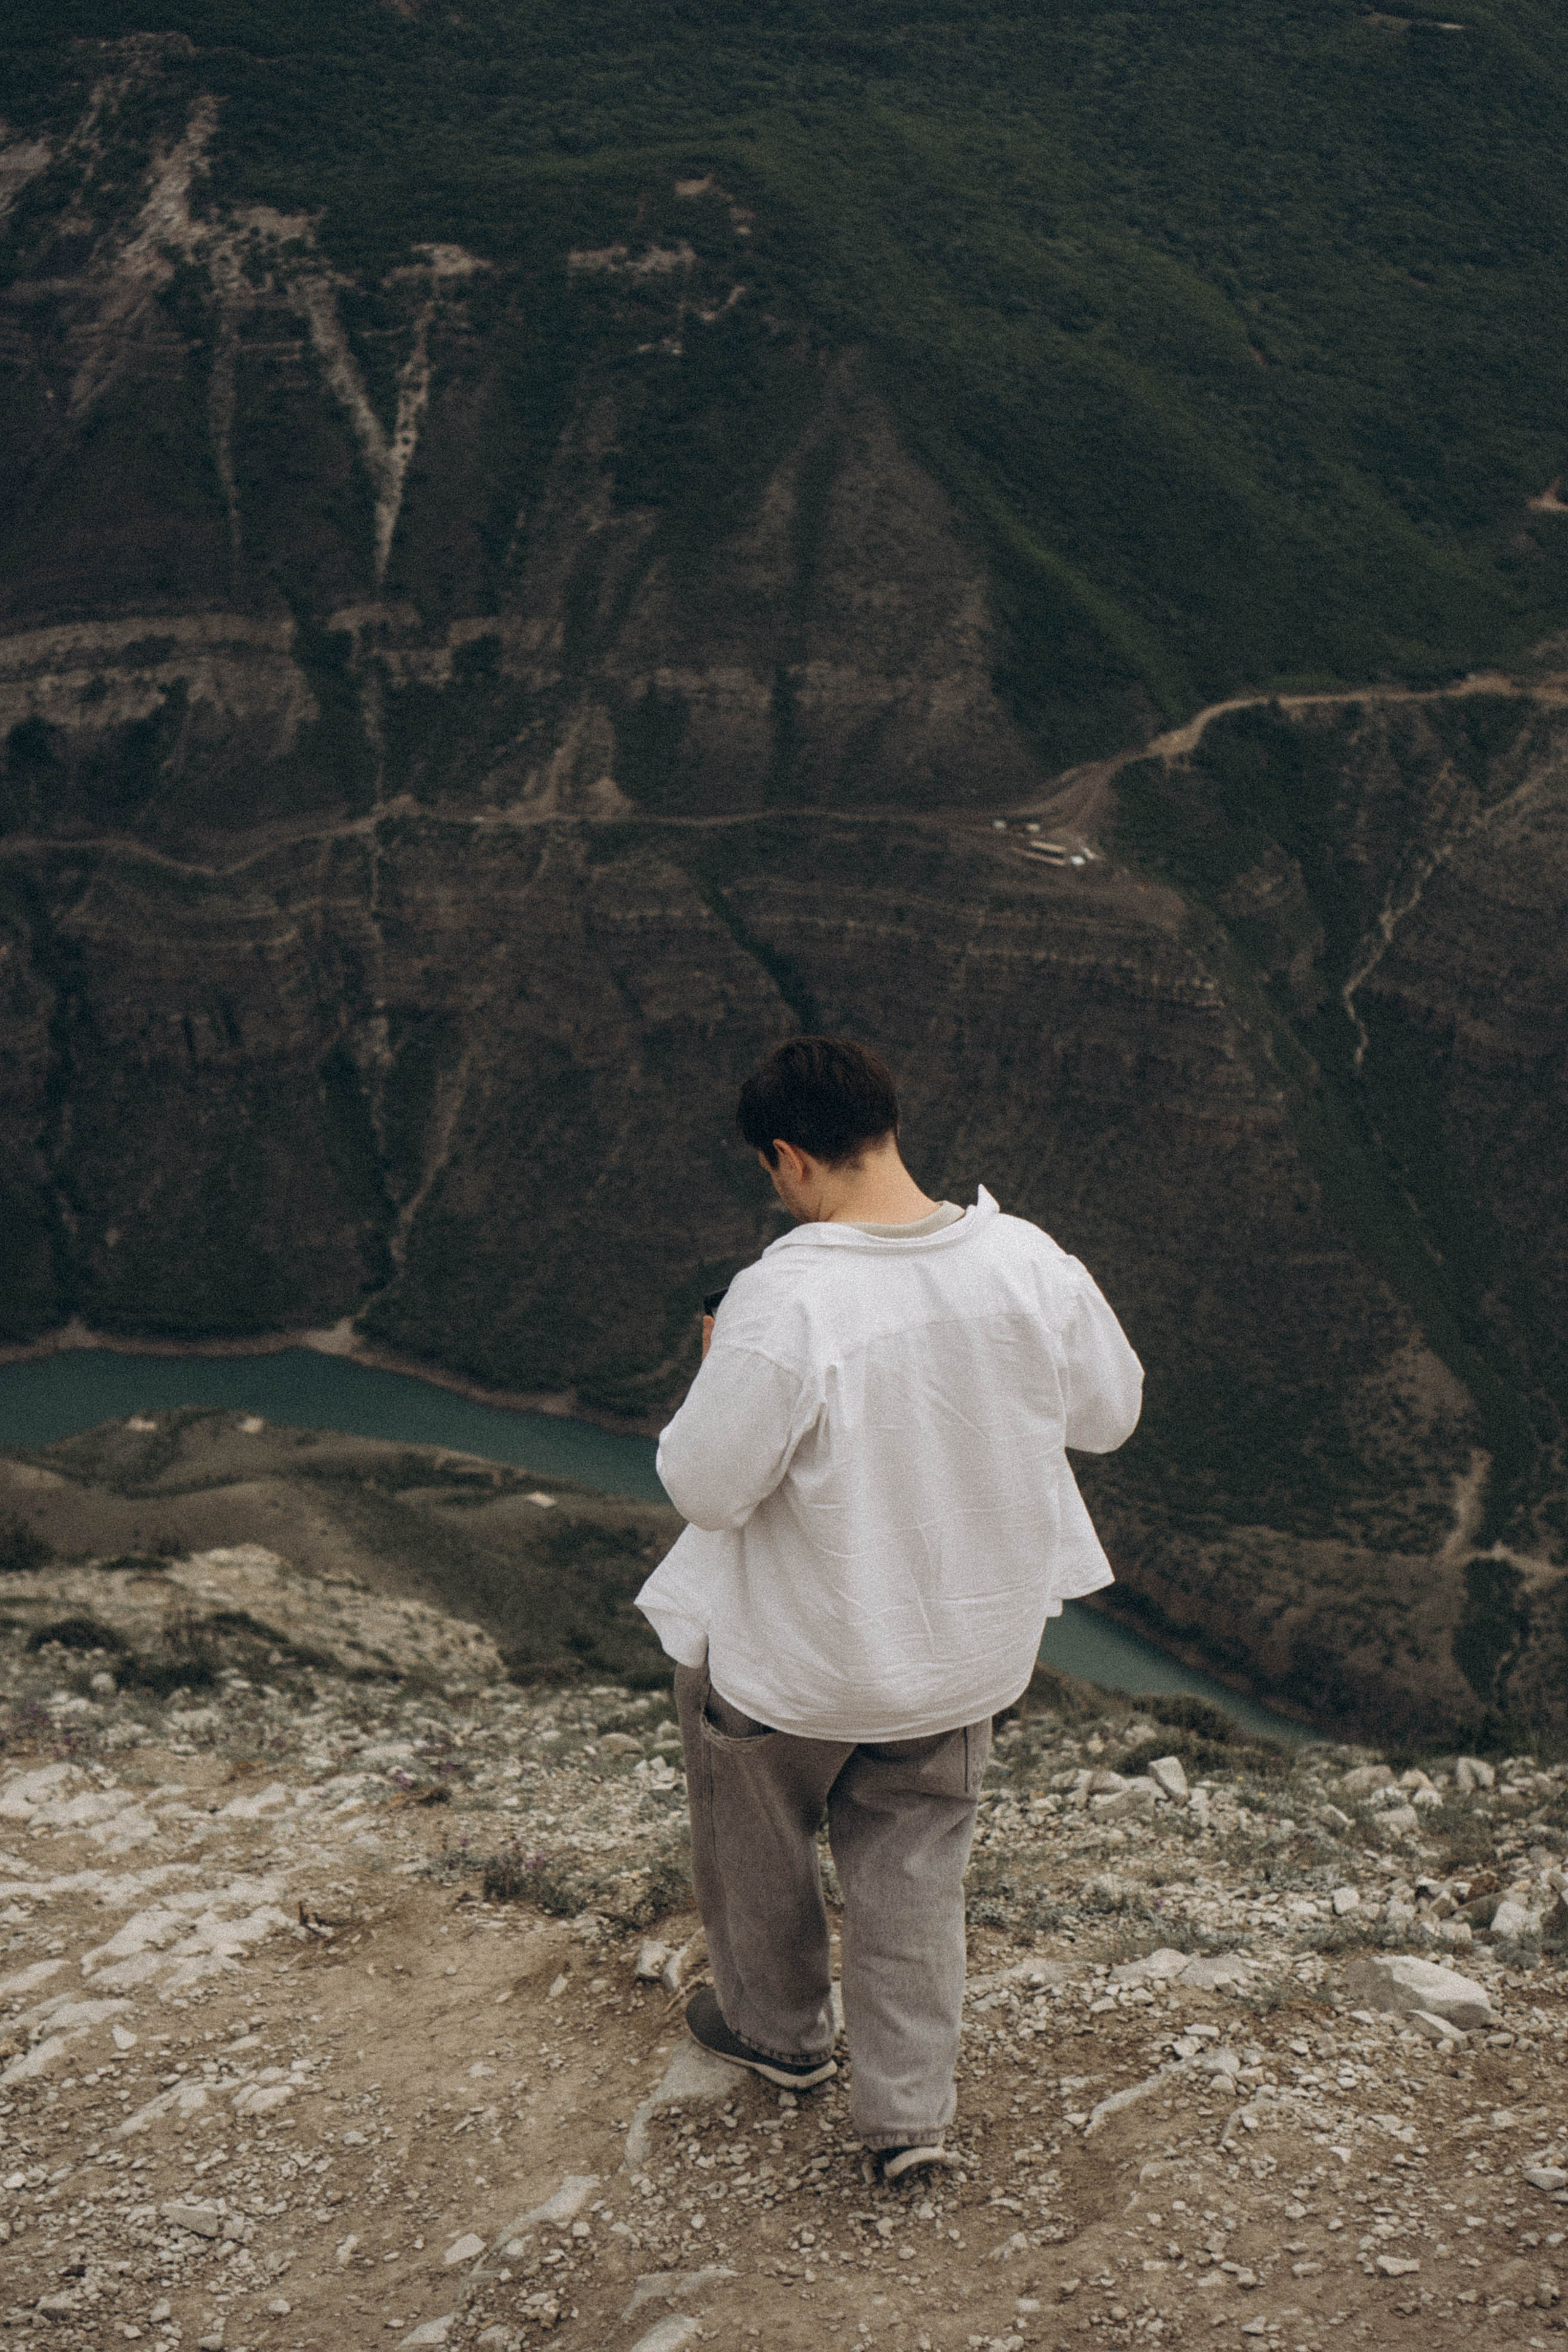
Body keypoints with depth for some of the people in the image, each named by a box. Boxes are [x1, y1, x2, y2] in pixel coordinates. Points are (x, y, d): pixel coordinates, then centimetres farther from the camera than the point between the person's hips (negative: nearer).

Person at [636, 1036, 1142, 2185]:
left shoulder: (781, 1303, -31)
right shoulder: (1028, 1262, -15)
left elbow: (707, 1486, -22)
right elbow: (1110, 1411, 0)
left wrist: (723, 1379, -4)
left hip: (798, 1656, -4)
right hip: (972, 1638, 4)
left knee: (757, 1833, 26)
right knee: (914, 1861, 24)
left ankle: (776, 2026, 49)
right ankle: (910, 2110, 30)